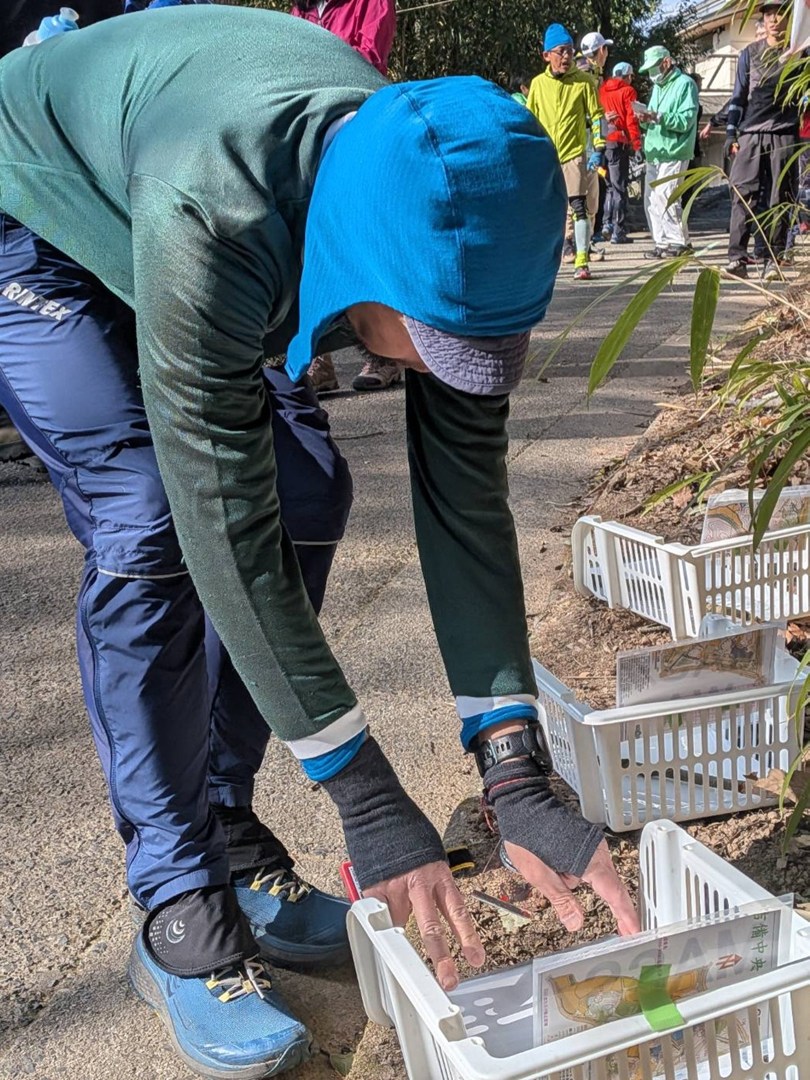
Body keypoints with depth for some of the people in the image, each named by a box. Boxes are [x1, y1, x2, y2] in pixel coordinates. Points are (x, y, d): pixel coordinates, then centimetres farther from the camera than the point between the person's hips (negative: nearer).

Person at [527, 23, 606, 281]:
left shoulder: (584, 81, 0)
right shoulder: (538, 83, 6)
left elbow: (596, 116, 0)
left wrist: (598, 149, -8)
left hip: (574, 155, -3)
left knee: (578, 206, -7)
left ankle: (582, 262, -5)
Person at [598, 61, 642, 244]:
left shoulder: (602, 90, 12)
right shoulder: (627, 91, -2)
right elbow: (632, 121, -9)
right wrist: (637, 146, -9)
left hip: (602, 143, 5)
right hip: (618, 143, -5)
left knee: (611, 186, 19)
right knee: (620, 188, -1)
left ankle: (608, 223, 18)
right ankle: (618, 232, -3)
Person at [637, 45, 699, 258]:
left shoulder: (685, 84, -4)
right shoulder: (658, 86, 22)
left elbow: (685, 121, -14)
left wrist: (658, 116, -24)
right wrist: (646, 119, 1)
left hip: (673, 152, -8)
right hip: (654, 152, 8)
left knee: (665, 197, -15)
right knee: (651, 200, 5)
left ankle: (680, 243, -6)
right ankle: (662, 243, 12)